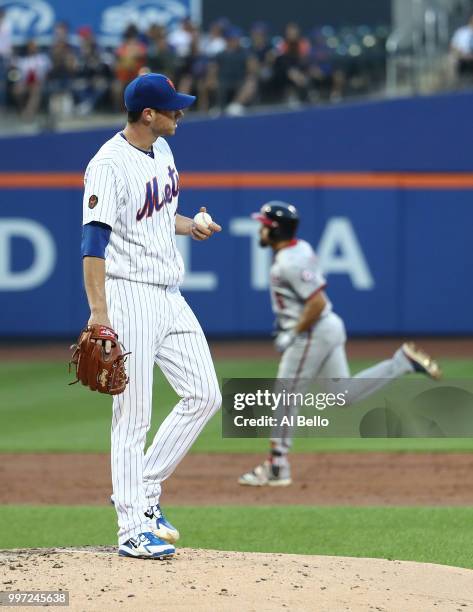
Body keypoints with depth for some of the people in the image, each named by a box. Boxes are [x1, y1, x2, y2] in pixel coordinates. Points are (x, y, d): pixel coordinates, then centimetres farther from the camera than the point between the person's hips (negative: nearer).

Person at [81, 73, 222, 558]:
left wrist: (187, 226, 7)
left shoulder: (161, 150, 10)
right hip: (129, 295, -9)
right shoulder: (109, 165, -17)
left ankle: (143, 490, 17)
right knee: (133, 413, -5)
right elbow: (95, 239, -22)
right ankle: (132, 527, 1)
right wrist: (98, 310, -29)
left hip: (169, 295, 9)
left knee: (204, 395, 6)